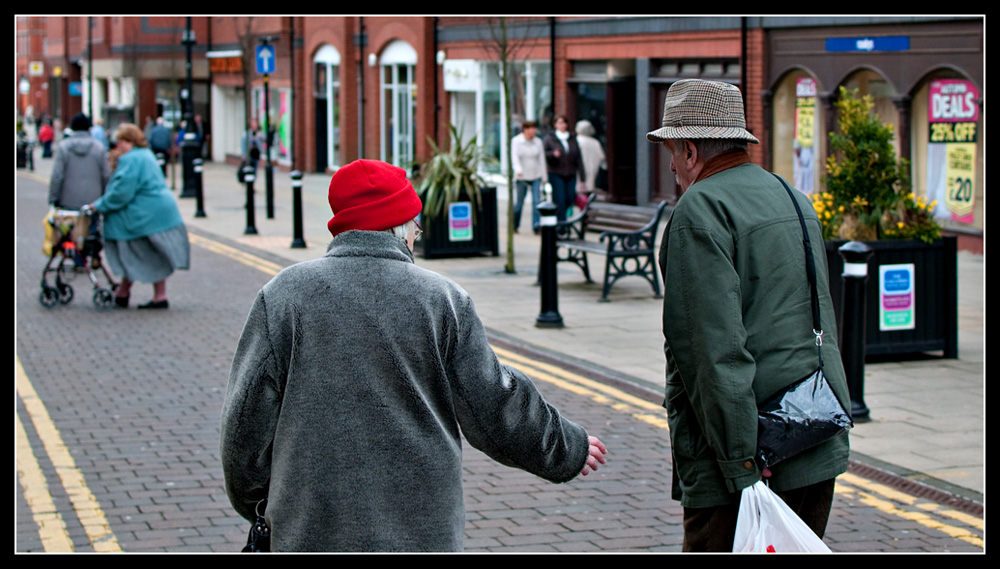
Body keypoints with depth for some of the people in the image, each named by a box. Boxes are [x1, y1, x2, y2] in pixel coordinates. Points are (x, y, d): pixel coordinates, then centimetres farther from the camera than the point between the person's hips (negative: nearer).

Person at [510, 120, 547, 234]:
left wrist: (544, 177, 10)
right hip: (522, 177, -2)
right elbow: (515, 157, -15)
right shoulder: (516, 141, -4)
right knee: (520, 202, 5)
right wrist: (518, 170, -33)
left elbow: (542, 159, 10)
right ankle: (514, 225, 24)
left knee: (537, 201, -12)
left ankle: (537, 225, -15)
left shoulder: (538, 142, 5)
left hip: (536, 176, 2)